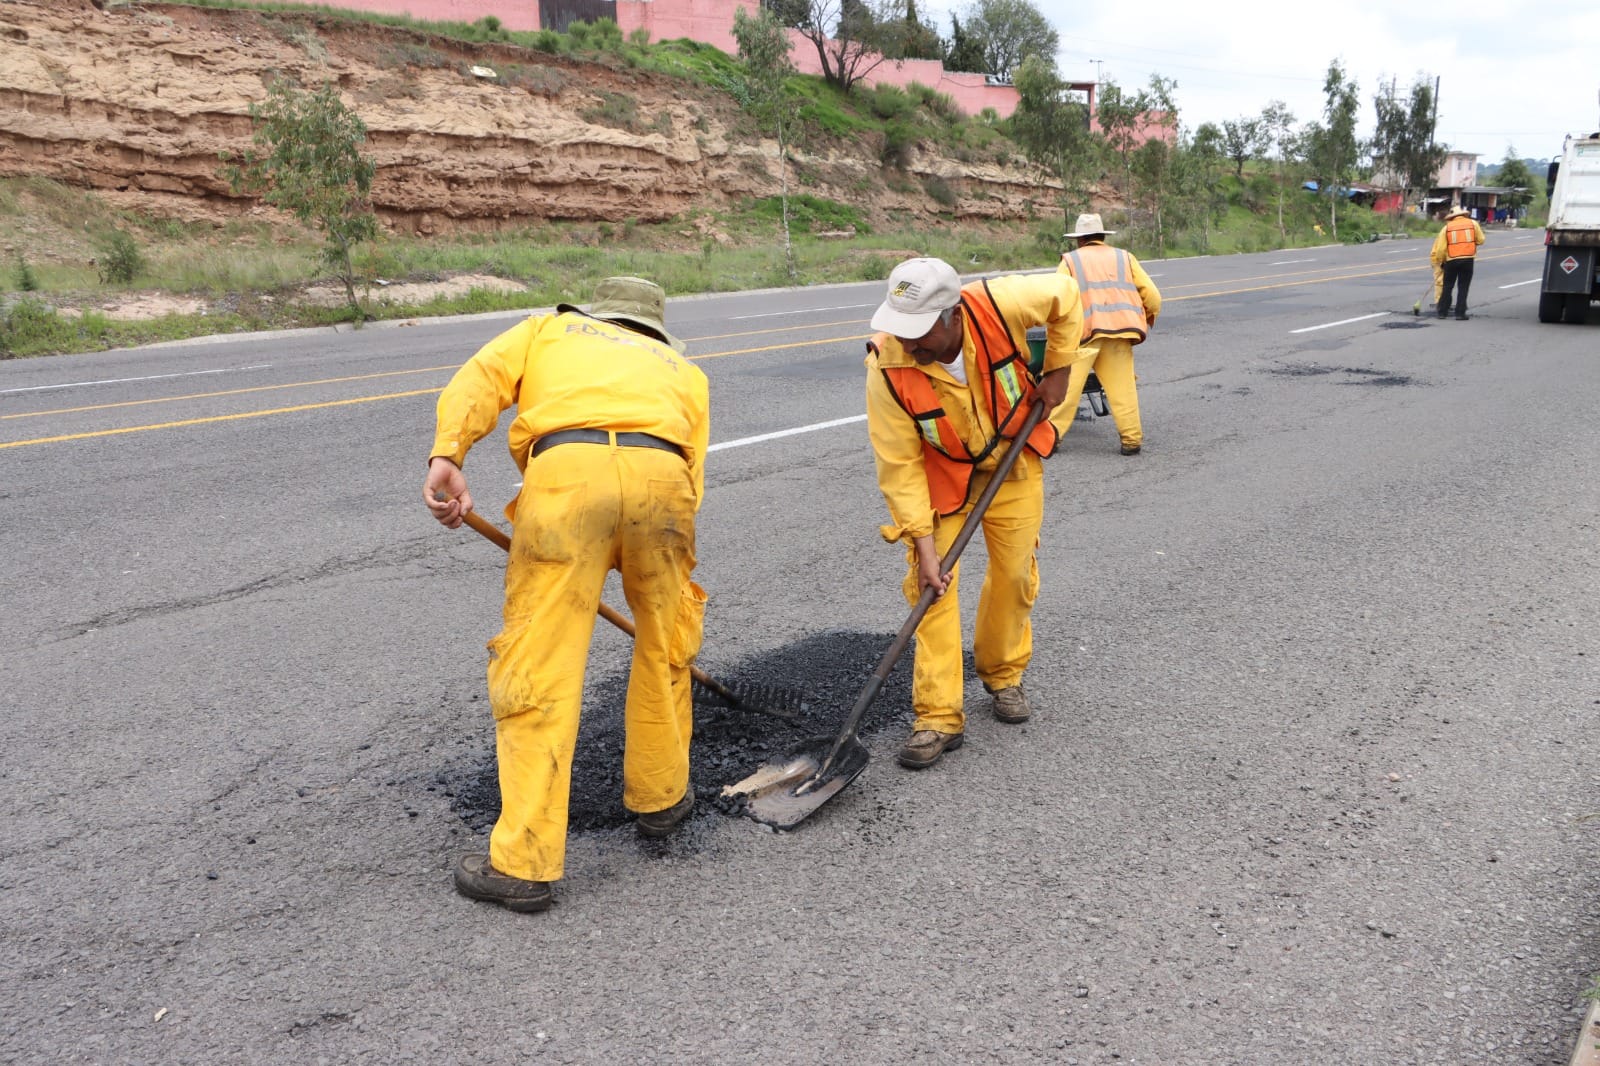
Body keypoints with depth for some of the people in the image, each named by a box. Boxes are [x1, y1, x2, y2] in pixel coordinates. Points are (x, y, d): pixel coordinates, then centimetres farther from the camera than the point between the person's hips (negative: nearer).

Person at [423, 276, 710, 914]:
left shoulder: (550, 328, 35)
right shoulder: (683, 369, 37)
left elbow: (480, 379, 13)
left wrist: (446, 458, -2)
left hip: (565, 467, -2)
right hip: (661, 474, 2)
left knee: (537, 670, 1)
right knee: (666, 646, 24)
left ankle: (524, 865, 5)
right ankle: (659, 796, 37)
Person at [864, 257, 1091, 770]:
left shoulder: (998, 305, -32)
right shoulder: (888, 368, -32)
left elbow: (1064, 294, -11)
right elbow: (899, 466, -25)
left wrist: (1057, 369, -9)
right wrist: (923, 544, -27)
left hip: (1013, 460, 2)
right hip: (939, 472, -1)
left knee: (1014, 575, 8)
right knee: (931, 584, -10)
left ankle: (1003, 675, 33)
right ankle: (939, 717, -3)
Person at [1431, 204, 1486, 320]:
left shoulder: (1447, 227, 5)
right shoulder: (1473, 224, 5)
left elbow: (1441, 248, 2)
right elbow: (1481, 240, 8)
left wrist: (1439, 261, 13)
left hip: (1451, 260, 0)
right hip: (1468, 259, 0)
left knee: (1447, 286, 11)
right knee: (1463, 287, 5)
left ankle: (1442, 312, 12)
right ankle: (1460, 313, 2)